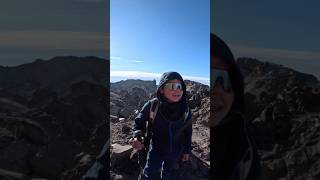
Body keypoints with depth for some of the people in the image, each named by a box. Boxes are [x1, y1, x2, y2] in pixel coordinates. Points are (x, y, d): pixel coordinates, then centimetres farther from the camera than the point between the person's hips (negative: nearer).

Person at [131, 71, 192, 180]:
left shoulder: (185, 109, -15)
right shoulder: (152, 106, -23)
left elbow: (188, 131, -2)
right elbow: (139, 122, -10)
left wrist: (187, 150, 5)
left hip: (175, 152, 2)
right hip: (156, 150, -2)